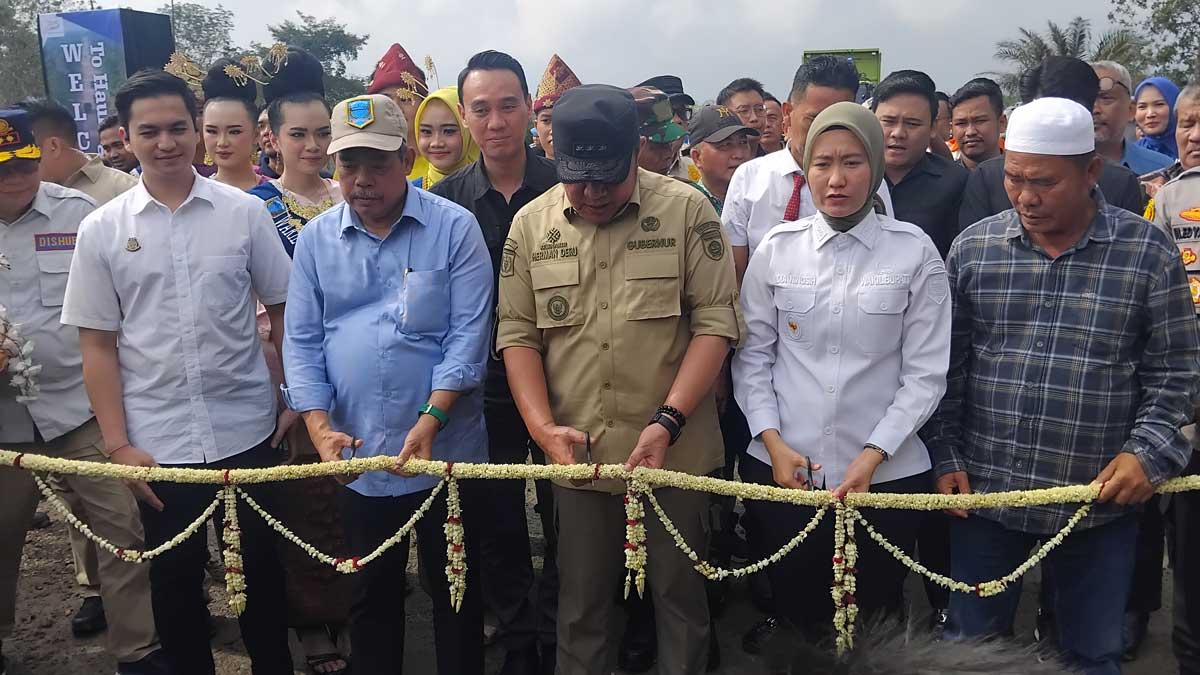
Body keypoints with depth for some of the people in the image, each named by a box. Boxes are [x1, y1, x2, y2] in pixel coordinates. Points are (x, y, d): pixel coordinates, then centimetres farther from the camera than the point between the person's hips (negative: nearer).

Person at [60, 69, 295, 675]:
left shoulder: (244, 212, -1)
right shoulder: (101, 230, 1)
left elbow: (283, 311, 5)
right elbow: (98, 345, 2)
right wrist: (118, 445, -3)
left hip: (246, 432, 0)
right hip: (157, 443, 1)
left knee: (260, 565, 12)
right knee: (175, 577, 14)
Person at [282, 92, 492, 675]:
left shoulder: (454, 228, -6)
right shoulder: (316, 238, 4)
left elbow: (468, 332, -10)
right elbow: (302, 339, 3)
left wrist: (431, 418, -20)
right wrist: (319, 425, -9)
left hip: (445, 448, -2)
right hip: (356, 454, 3)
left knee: (455, 587, 13)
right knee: (371, 590, 19)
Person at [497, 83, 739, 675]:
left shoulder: (686, 210, -5)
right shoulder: (531, 223, 3)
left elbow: (715, 322, -7)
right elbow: (518, 333, 4)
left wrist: (667, 422, -17)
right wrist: (543, 426, -9)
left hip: (673, 449, -2)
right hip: (575, 451, 2)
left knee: (678, 591, 14)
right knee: (580, 600, 15)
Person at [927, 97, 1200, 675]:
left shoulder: (1148, 252, -4)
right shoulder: (972, 247, 0)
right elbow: (945, 366, 4)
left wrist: (1148, 454, -12)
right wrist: (945, 458, 0)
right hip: (983, 494, 1)